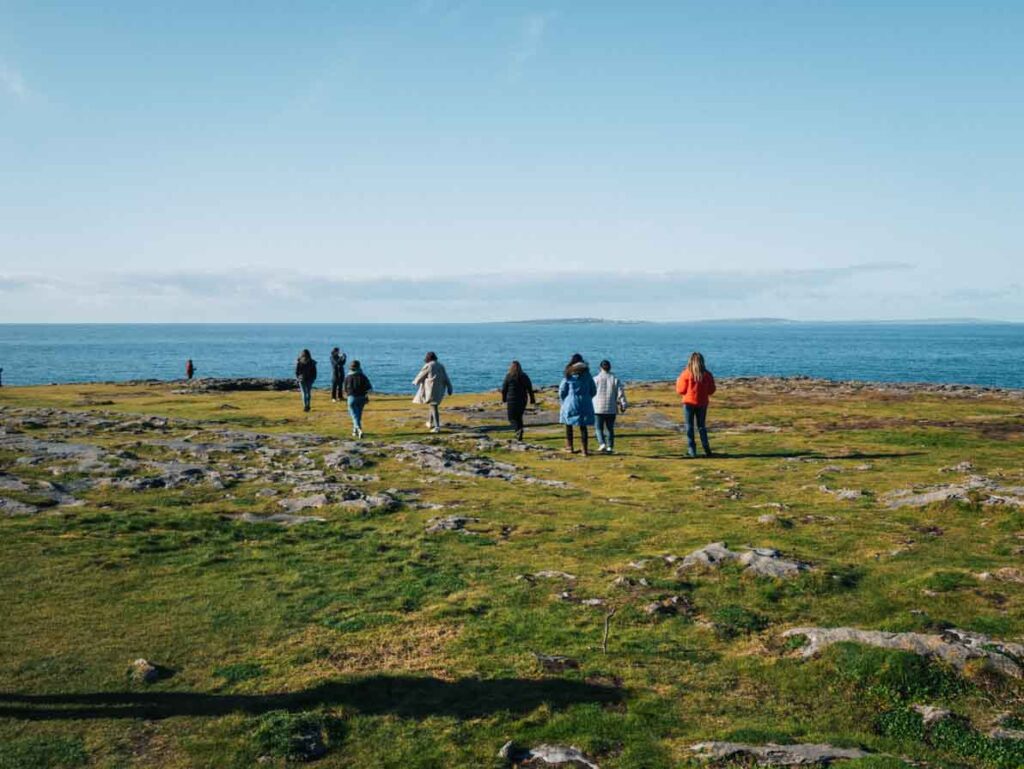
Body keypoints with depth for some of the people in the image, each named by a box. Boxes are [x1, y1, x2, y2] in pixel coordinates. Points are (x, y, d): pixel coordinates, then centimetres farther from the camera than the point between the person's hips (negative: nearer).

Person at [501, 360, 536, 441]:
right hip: (522, 400, 4)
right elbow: (530, 389, 3)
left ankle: (518, 430, -24)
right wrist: (532, 400, 6)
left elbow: (504, 389, -1)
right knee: (519, 417, 18)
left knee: (512, 418, 2)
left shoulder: (508, 376, -5)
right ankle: (519, 435, 16)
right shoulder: (524, 376, 4)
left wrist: (504, 399, 11)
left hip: (512, 400, -4)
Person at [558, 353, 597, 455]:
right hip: (585, 404, 1)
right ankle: (585, 450, 0)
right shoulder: (587, 374, 1)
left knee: (569, 425, 14)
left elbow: (562, 391, -4)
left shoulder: (568, 375, -4)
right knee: (583, 427, 4)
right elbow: (594, 391, 6)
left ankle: (570, 447, 18)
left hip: (570, 403, -1)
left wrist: (564, 401, 12)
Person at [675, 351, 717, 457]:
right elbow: (711, 390, 1)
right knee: (702, 426, 14)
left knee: (689, 426, 6)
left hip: (689, 402, -2)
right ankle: (706, 449, 10)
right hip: (702, 403, 3)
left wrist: (678, 382, 11)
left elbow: (681, 390, -8)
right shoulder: (707, 374, -4)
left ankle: (691, 450, 3)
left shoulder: (686, 373, -11)